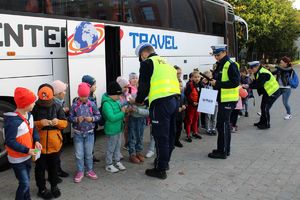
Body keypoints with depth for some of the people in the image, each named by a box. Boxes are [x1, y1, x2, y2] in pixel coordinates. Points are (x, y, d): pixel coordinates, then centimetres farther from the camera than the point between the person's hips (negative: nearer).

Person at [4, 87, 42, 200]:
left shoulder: (29, 115, 0)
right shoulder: (13, 121, -27)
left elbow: (33, 129, 12)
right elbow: (10, 142, -25)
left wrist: (36, 141, -7)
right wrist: (27, 150, -27)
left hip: (27, 156, 8)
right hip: (17, 159, -8)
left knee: (26, 180, 22)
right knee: (25, 183, -2)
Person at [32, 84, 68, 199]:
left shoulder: (57, 107, -2)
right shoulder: (34, 108, -10)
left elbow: (65, 123, 2)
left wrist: (58, 122, -20)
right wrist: (39, 123, -25)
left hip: (54, 144, 2)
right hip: (39, 144, -2)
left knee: (53, 166, 18)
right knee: (40, 168, 12)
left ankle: (54, 186, 38)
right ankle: (42, 189, 31)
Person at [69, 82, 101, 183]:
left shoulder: (92, 104, -6)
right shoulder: (74, 105, -7)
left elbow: (99, 116, 0)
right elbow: (70, 118, -2)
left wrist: (92, 119, -18)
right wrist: (77, 119, -21)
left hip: (89, 133, 0)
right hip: (78, 133, 0)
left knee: (89, 153, 12)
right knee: (79, 154, 7)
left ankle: (89, 170, 29)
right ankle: (80, 172, 23)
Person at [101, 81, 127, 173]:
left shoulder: (116, 101, 2)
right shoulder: (106, 104, -23)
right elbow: (112, 118, -32)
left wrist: (124, 110, -1)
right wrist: (122, 112, -24)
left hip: (118, 128, 8)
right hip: (111, 130, -8)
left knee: (118, 146, 20)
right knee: (110, 148, 6)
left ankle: (117, 162, 35)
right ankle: (109, 165, 21)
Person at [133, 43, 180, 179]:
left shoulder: (147, 63, -1)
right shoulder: (165, 63, 24)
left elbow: (143, 86, -5)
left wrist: (138, 101, 13)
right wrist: (146, 101, 27)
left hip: (161, 103, -8)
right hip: (174, 100, 9)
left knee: (161, 137, -1)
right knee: (169, 134, 18)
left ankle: (160, 169, 8)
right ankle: (164, 161, 34)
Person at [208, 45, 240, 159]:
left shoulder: (231, 65, -14)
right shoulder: (220, 65, 15)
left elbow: (235, 82, -21)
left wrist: (217, 83, -22)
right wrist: (212, 80, 5)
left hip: (228, 100, -10)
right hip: (222, 99, 10)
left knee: (222, 125, -5)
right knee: (224, 124, 16)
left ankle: (222, 151, 4)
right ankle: (225, 149, 27)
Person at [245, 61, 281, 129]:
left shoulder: (263, 73, -26)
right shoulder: (258, 73, 5)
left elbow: (259, 85, -31)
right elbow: (255, 82, 4)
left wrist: (248, 86, -28)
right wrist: (247, 86, -12)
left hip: (273, 92, -10)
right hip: (267, 92, 10)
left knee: (266, 108, -7)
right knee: (263, 107, 14)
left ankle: (266, 124, 6)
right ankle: (262, 122, 27)